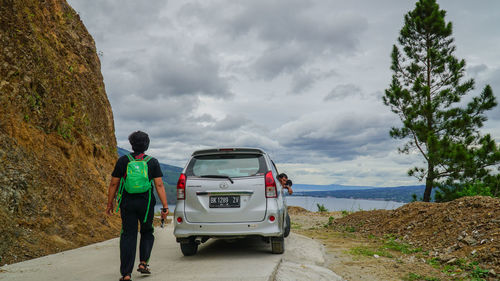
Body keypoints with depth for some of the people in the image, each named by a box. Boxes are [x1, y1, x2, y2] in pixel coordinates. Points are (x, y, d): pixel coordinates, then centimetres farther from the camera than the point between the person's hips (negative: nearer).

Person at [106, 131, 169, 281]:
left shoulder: (123, 161, -1)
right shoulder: (153, 162, -2)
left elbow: (113, 184, 1)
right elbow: (159, 185, -8)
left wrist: (110, 203, 11)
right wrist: (165, 207, -6)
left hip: (127, 204, 0)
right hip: (146, 204, 0)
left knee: (128, 237, 4)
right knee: (147, 233, 22)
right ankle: (143, 263, 10)